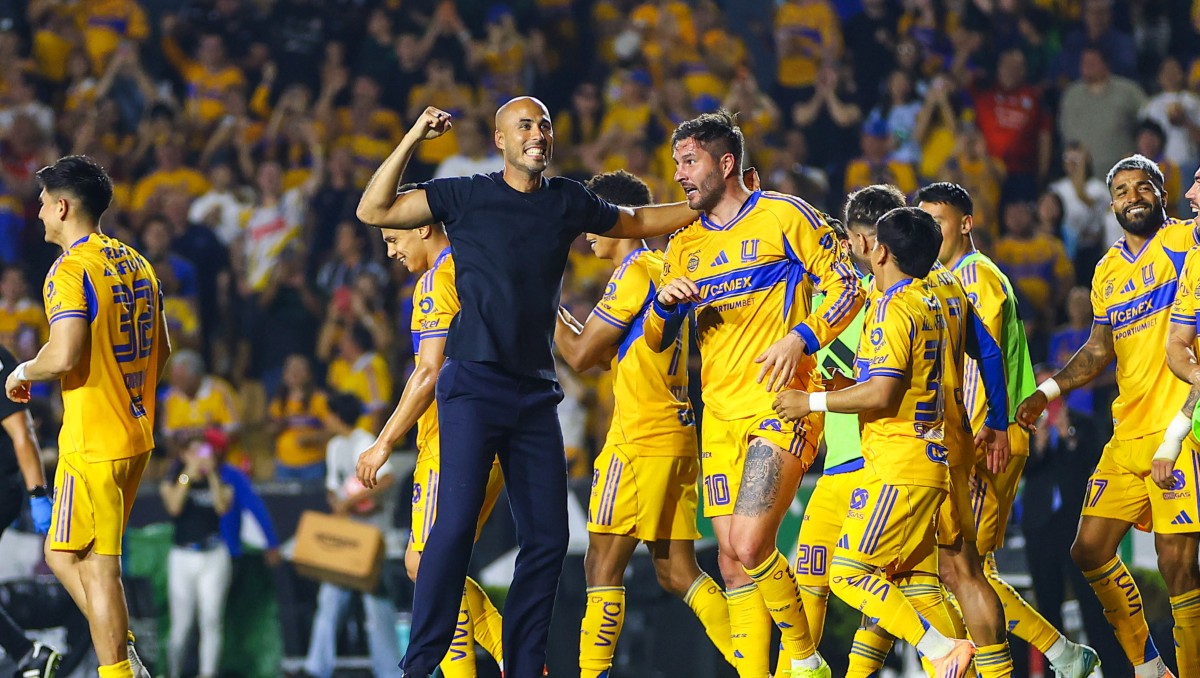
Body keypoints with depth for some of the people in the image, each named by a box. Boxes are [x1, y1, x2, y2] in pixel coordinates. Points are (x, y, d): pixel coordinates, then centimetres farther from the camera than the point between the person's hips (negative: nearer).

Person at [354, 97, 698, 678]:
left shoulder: (569, 203, 13)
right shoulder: (466, 196, 2)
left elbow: (637, 222, 31)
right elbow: (373, 211, -1)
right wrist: (413, 140, -8)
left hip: (535, 390, 5)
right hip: (474, 384, -5)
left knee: (548, 536, 1)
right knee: (456, 522, -15)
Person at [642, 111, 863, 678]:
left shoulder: (783, 216, -1)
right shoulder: (684, 246, 17)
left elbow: (847, 289, -3)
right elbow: (655, 341, 17)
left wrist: (800, 337, -18)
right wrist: (666, 302, -5)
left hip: (780, 403, -7)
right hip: (720, 416, 7)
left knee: (749, 546, -18)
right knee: (732, 561, 2)